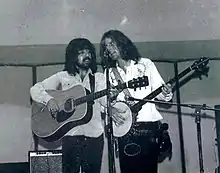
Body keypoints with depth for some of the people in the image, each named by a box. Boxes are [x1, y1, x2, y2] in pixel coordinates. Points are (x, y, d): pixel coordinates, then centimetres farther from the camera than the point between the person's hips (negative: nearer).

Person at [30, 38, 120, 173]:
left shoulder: (99, 77, 10)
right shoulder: (63, 76, 7)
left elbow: (104, 100, -6)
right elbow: (35, 89, 5)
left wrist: (111, 95, -29)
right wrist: (49, 99, -14)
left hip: (94, 134, 1)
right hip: (71, 135, -1)